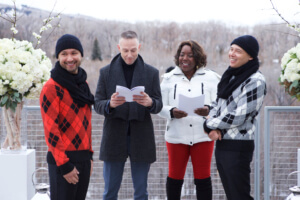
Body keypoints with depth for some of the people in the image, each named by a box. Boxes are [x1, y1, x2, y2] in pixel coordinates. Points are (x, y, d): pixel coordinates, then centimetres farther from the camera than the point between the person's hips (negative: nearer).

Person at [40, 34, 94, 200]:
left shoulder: (83, 84, 13)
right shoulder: (52, 87, -11)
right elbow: (50, 129, -15)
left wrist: (89, 154, 15)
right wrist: (64, 164, -17)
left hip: (83, 157, 7)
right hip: (63, 160, -7)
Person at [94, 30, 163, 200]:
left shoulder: (151, 73, 5)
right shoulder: (106, 72, 5)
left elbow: (159, 106, 3)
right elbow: (97, 104, 2)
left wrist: (150, 103, -21)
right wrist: (110, 104, -21)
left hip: (141, 138, 0)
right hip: (114, 137, 0)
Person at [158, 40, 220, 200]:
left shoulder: (211, 78, 5)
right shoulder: (169, 78, 8)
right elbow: (160, 107, 4)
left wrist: (208, 110, -22)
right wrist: (172, 112, -18)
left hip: (202, 134, -1)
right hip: (176, 135, 1)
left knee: (203, 178, 3)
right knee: (175, 176, 8)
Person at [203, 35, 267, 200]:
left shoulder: (255, 81, -14)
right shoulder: (230, 75, 12)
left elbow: (239, 116, -19)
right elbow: (217, 104, 14)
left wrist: (209, 124, -8)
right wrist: (212, 128, -6)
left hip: (238, 147, -8)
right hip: (221, 143, 8)